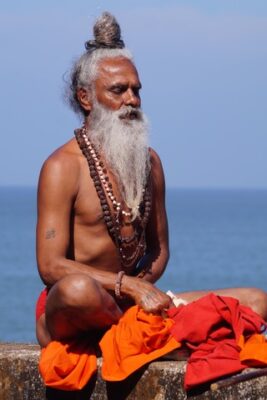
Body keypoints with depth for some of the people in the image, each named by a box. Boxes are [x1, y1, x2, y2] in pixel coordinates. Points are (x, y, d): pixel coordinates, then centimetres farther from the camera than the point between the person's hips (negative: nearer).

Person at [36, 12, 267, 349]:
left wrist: (142, 286, -6)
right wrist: (130, 286, -23)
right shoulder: (63, 167, -7)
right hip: (66, 320, -6)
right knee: (78, 289, -43)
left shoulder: (149, 162, 13)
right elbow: (50, 266, -16)